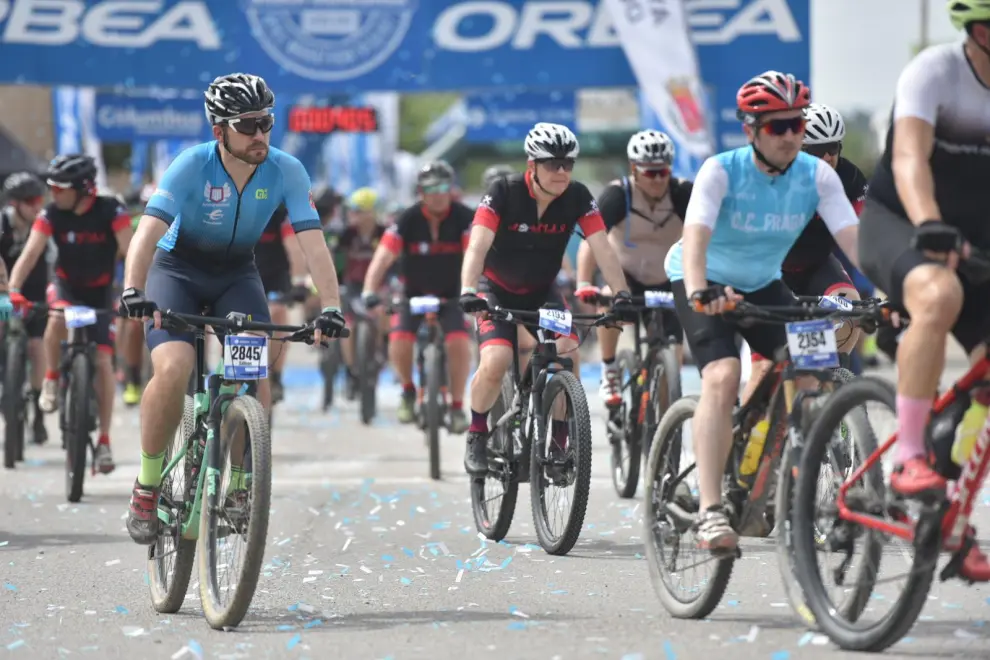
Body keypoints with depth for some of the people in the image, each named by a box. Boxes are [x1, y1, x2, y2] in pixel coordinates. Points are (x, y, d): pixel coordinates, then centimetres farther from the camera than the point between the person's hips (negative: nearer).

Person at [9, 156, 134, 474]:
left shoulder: (111, 211, -23)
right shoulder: (52, 214, -19)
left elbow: (130, 252, -29)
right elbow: (30, 253, -26)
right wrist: (14, 290, -41)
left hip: (100, 291, -1)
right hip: (66, 284, 1)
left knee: (103, 361, -9)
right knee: (58, 319, -35)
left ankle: (104, 440, 0)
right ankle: (51, 380, -10)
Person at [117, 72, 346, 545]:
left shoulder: (286, 171, -19)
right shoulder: (193, 166, -26)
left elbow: (313, 242, -23)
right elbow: (148, 231, -36)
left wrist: (331, 306, -38)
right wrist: (133, 290, -52)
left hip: (236, 276, 2)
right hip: (177, 271, -2)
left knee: (255, 373, -20)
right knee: (173, 369, -26)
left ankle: (240, 486, 1)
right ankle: (147, 485, -8)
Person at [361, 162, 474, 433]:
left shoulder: (463, 218, -16)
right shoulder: (408, 220, -16)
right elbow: (383, 257, -24)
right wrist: (370, 291, -38)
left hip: (451, 295, 0)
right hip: (414, 295, 0)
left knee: (460, 344, -24)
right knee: (399, 344, -21)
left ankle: (457, 406, -7)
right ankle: (408, 392, 7)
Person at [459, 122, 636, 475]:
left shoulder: (578, 197, -16)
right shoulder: (504, 192, -24)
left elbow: (602, 249, -21)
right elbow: (477, 246, -34)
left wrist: (622, 294, -35)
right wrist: (468, 291, -50)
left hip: (542, 291, 3)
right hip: (497, 290, -3)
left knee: (568, 354, -21)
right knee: (496, 362, -26)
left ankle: (558, 441, -3)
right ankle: (477, 436, -1)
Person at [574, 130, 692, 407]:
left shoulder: (683, 194, -19)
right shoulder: (618, 194, -22)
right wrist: (583, 284, -45)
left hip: (667, 283, 2)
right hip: (626, 275, -2)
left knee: (673, 360, -5)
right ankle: (609, 372, -15)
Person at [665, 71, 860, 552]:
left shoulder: (818, 176, -15)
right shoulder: (721, 171, -25)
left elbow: (853, 238, -25)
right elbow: (695, 236, -38)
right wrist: (699, 293, -57)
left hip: (762, 284, 4)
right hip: (706, 282, -4)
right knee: (722, 377, -26)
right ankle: (710, 511, -30)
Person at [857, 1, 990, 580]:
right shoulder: (935, 71, -19)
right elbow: (910, 157, -34)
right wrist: (930, 227, -51)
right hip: (898, 224, -6)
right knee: (939, 295, -38)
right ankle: (909, 460, -31)